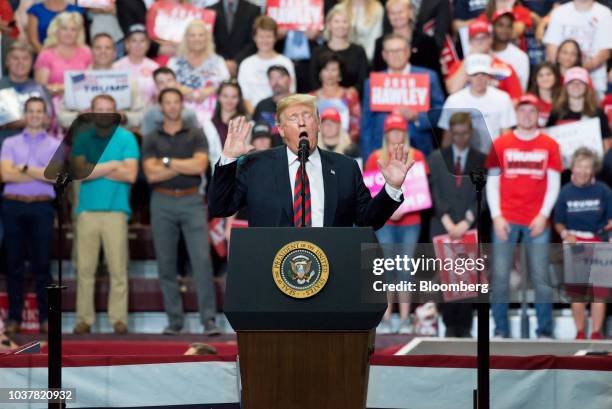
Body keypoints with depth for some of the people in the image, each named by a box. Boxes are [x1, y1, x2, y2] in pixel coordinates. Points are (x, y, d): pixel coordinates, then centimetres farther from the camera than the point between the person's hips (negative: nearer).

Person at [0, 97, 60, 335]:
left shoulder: (55, 146, 9)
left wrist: (24, 168, -8)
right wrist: (40, 173, -5)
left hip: (41, 207, -1)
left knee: (42, 264, -1)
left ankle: (45, 317, 3)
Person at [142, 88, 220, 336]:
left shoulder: (196, 136, 8)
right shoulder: (151, 139, 8)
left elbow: (200, 166, -8)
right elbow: (151, 174, -5)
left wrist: (167, 162, -6)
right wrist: (187, 165, -6)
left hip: (192, 201, -1)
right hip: (163, 203, 1)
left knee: (201, 259, -11)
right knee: (166, 264, 2)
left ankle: (208, 320, -12)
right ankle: (174, 320, 9)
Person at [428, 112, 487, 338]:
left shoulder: (481, 160, 7)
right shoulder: (436, 158, 10)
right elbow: (435, 193, 2)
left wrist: (466, 222, -11)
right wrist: (447, 222, -8)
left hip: (470, 228, -1)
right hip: (442, 227, 1)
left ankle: (465, 327, 1)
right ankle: (450, 325, 5)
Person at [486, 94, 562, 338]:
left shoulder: (549, 145, 5)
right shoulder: (501, 144, 5)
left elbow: (554, 183, 5)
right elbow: (491, 182, 6)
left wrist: (543, 215, -5)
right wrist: (496, 216, -4)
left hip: (537, 221, 0)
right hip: (505, 219, 0)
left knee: (541, 277, -2)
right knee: (499, 276, -2)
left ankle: (544, 332, 4)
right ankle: (501, 331, 5)